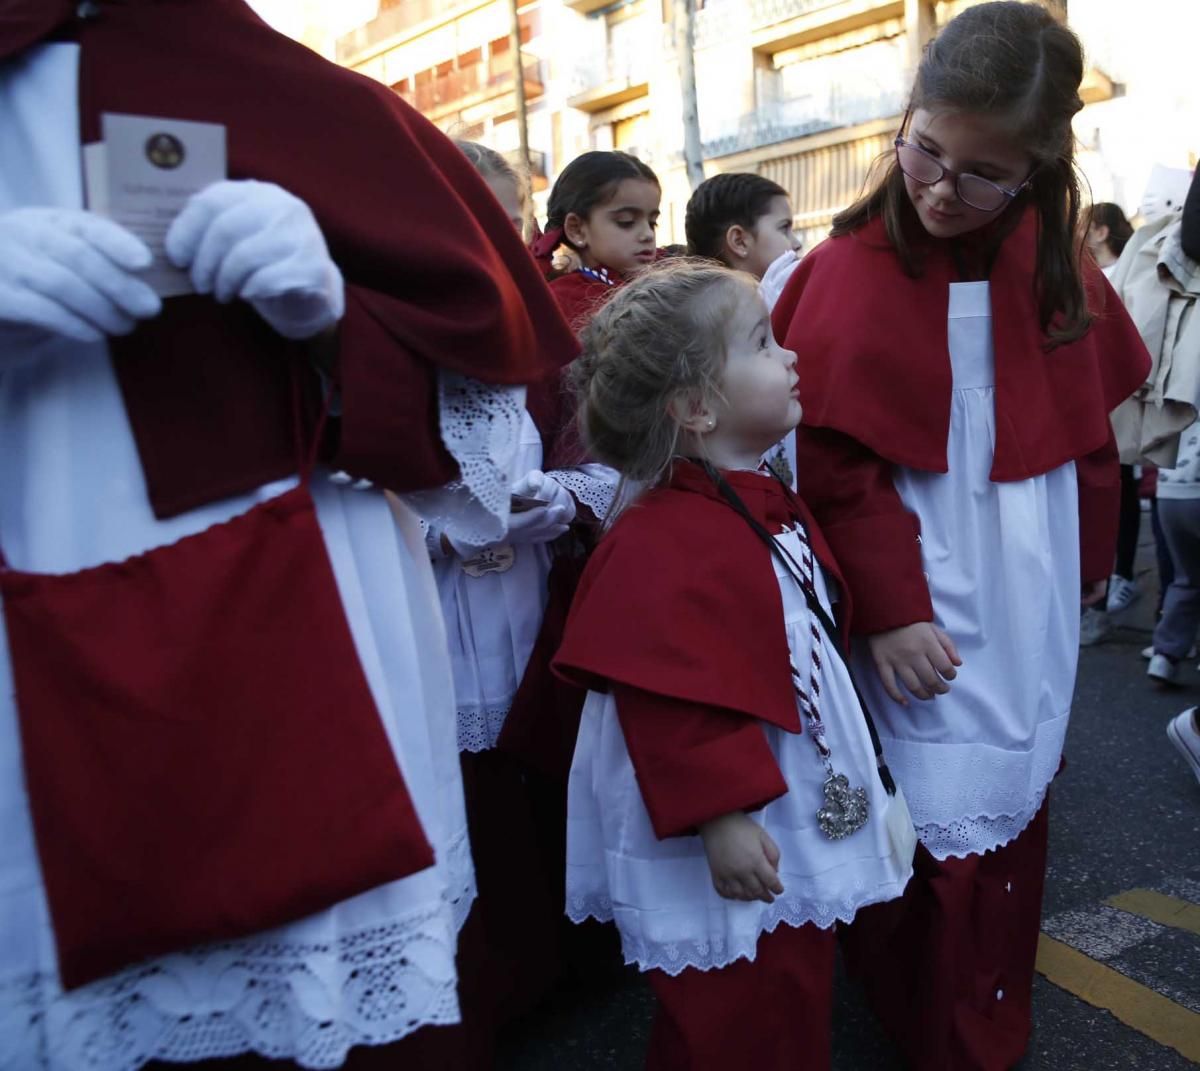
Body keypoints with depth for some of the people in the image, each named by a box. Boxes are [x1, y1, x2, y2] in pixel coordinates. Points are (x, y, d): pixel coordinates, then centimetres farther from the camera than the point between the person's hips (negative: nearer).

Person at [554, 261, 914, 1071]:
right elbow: (670, 702, -28)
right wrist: (720, 816, -25)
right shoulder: (658, 546, -25)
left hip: (804, 816, 9)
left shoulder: (771, 506, 7)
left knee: (799, 1003, 25)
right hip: (733, 849, -9)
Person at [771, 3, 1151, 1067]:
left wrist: (1088, 560, 16)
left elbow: (1089, 427, 14)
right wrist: (888, 605, -14)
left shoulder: (1057, 264, 5)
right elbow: (837, 469, -13)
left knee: (1010, 816, 16)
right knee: (936, 831, 1)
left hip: (1031, 598, 5)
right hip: (921, 602, -5)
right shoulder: (847, 272, -10)